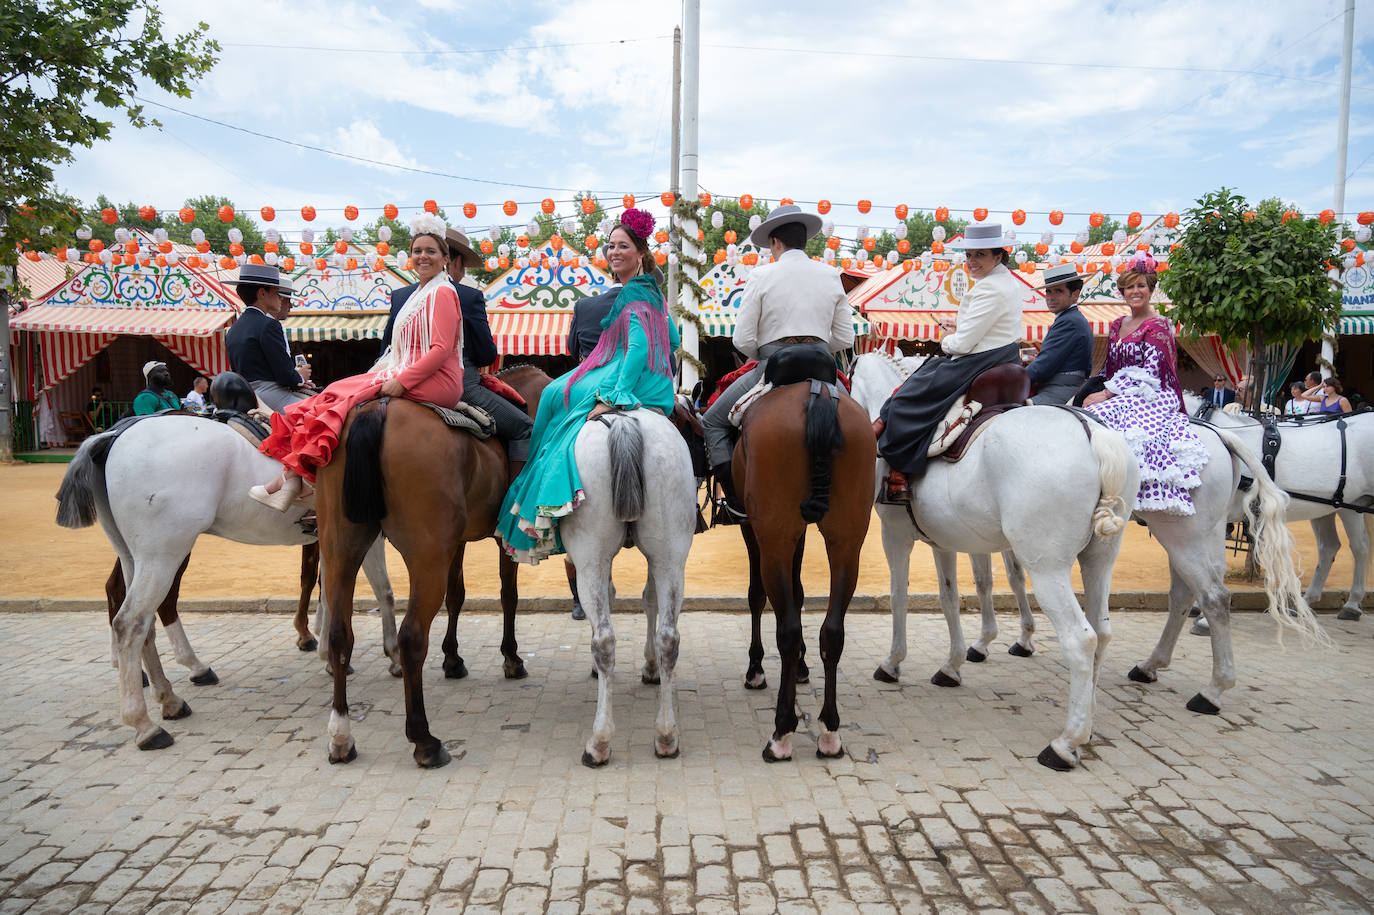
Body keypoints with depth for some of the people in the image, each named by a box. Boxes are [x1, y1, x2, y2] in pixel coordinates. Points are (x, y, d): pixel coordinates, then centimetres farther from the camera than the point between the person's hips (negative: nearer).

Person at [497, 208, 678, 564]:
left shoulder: (633, 293, -13)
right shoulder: (651, 289, 16)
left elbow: (639, 346, -25)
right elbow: (672, 339, 23)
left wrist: (612, 396, -30)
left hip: (632, 379, -10)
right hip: (653, 384, 10)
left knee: (555, 394, -7)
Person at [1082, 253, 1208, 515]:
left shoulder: (1158, 326, -3)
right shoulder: (1117, 325, 18)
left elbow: (1150, 371, -12)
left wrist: (1107, 393, -18)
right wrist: (1096, 393, 6)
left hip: (1150, 397, -7)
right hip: (1120, 397, 7)